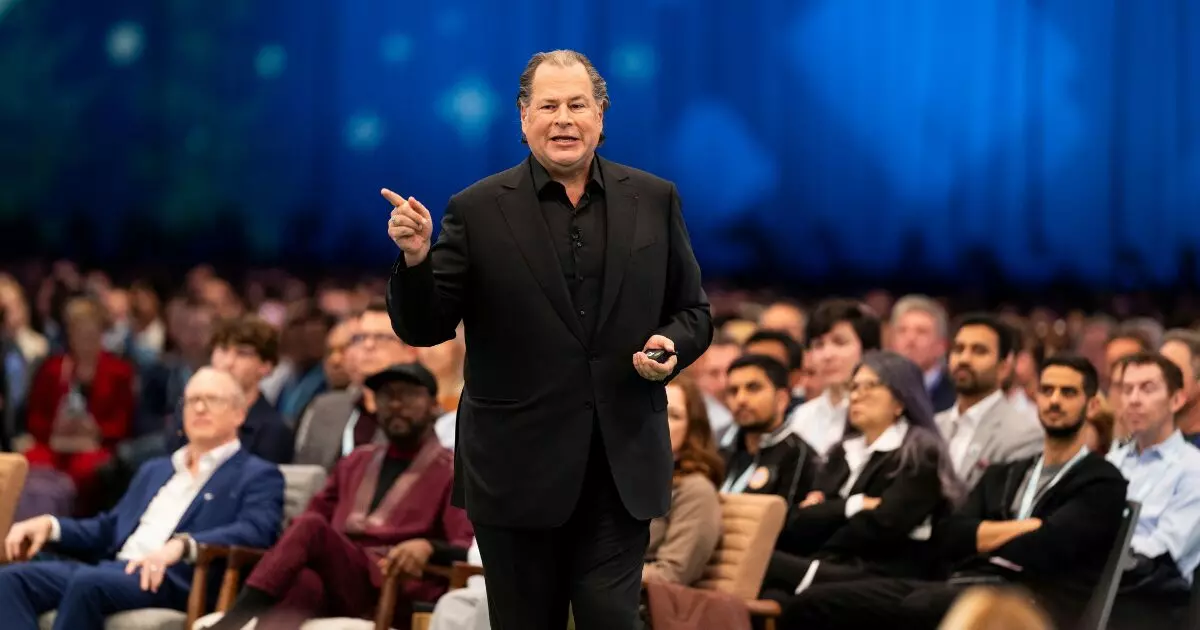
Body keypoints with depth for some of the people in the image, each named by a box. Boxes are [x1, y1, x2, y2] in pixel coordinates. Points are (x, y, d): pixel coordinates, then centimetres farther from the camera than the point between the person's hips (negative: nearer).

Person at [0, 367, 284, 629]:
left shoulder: (258, 476, 9)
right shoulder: (154, 470, 33)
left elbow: (256, 531, -11)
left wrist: (182, 545, -28)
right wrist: (50, 525, 10)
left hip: (181, 580, -7)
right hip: (115, 569, 7)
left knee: (88, 582, -36)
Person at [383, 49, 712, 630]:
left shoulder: (654, 201, 5)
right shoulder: (478, 210, -2)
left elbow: (693, 312, 12)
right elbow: (423, 329, -2)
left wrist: (671, 346, -10)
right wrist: (415, 259, -21)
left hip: (623, 467, 1)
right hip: (517, 469, -1)